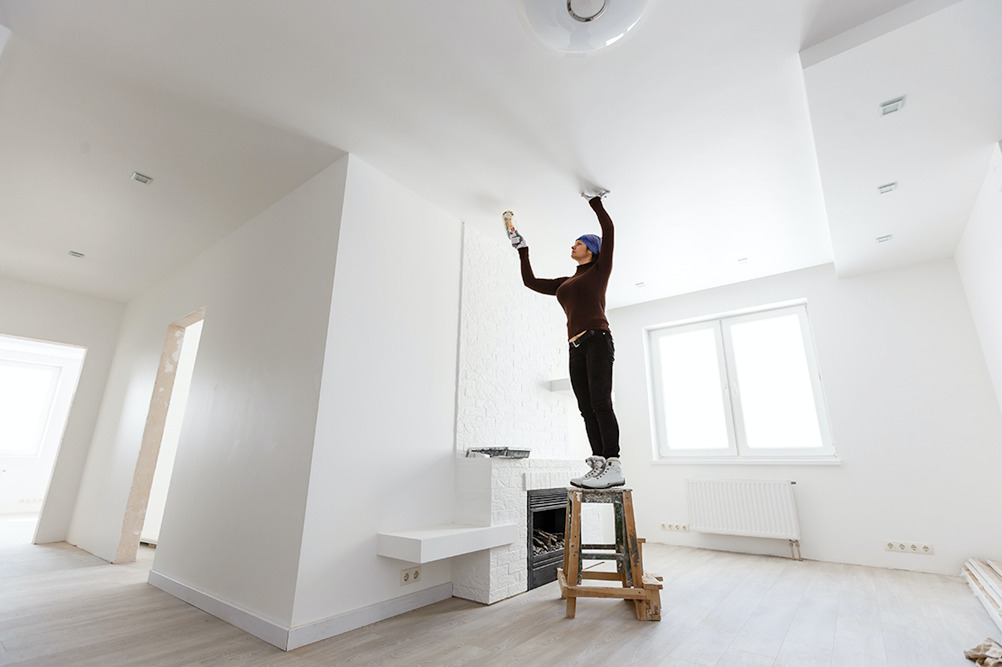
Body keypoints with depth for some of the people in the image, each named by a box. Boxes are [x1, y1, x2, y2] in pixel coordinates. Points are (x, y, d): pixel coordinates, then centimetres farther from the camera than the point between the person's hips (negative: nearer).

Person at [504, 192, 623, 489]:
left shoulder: (600, 270, 12)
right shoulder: (566, 283, 27)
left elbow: (608, 230, 4)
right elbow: (530, 282, 29)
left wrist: (595, 201, 15)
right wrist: (521, 248, 34)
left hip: (597, 340, -6)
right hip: (576, 349, 7)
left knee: (600, 402, -17)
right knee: (587, 409, -2)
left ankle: (614, 467, -19)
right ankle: (599, 465, -3)